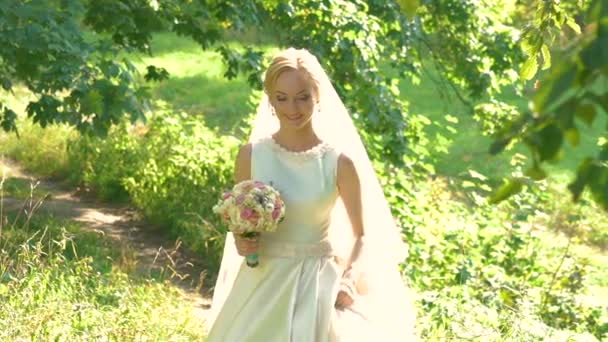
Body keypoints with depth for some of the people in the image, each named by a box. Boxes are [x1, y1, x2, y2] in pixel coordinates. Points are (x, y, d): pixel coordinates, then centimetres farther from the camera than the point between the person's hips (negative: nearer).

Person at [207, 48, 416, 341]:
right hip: (263, 281, 2)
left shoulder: (339, 161, -10)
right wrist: (241, 242, -13)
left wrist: (350, 279, -19)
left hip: (318, 283, -2)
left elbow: (362, 234, -3)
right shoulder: (252, 154, -4)